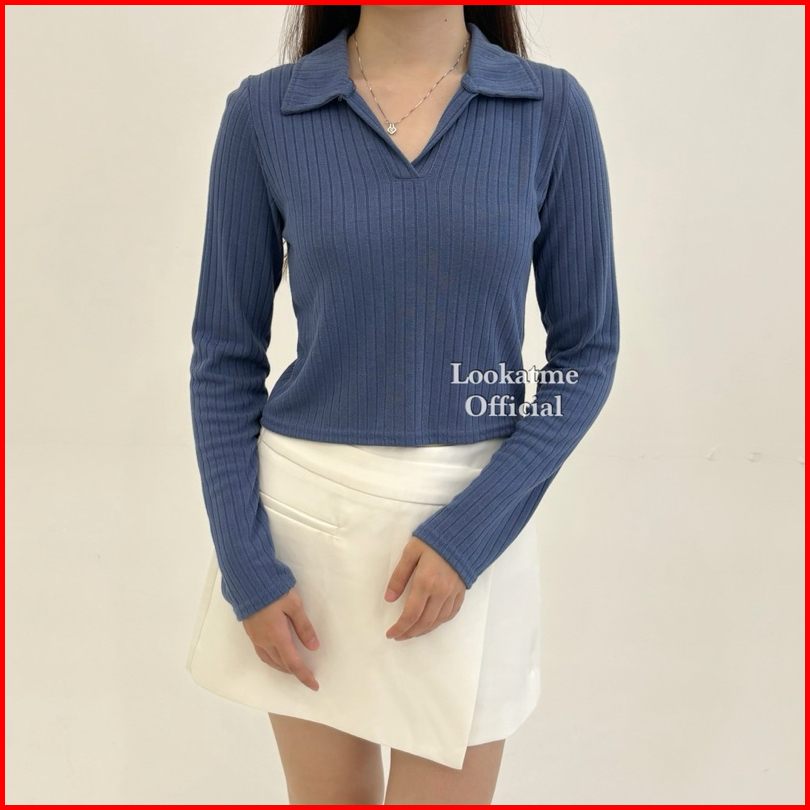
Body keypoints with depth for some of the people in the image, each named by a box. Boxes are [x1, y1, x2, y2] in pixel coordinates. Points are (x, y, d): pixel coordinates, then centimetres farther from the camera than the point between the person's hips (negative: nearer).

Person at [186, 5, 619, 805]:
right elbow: (225, 354, 0)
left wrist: (468, 531, -11)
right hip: (303, 508, 1)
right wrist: (245, 567, -6)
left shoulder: (552, 109, -4)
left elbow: (586, 352, -1)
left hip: (469, 516, 0)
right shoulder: (264, 112, -3)